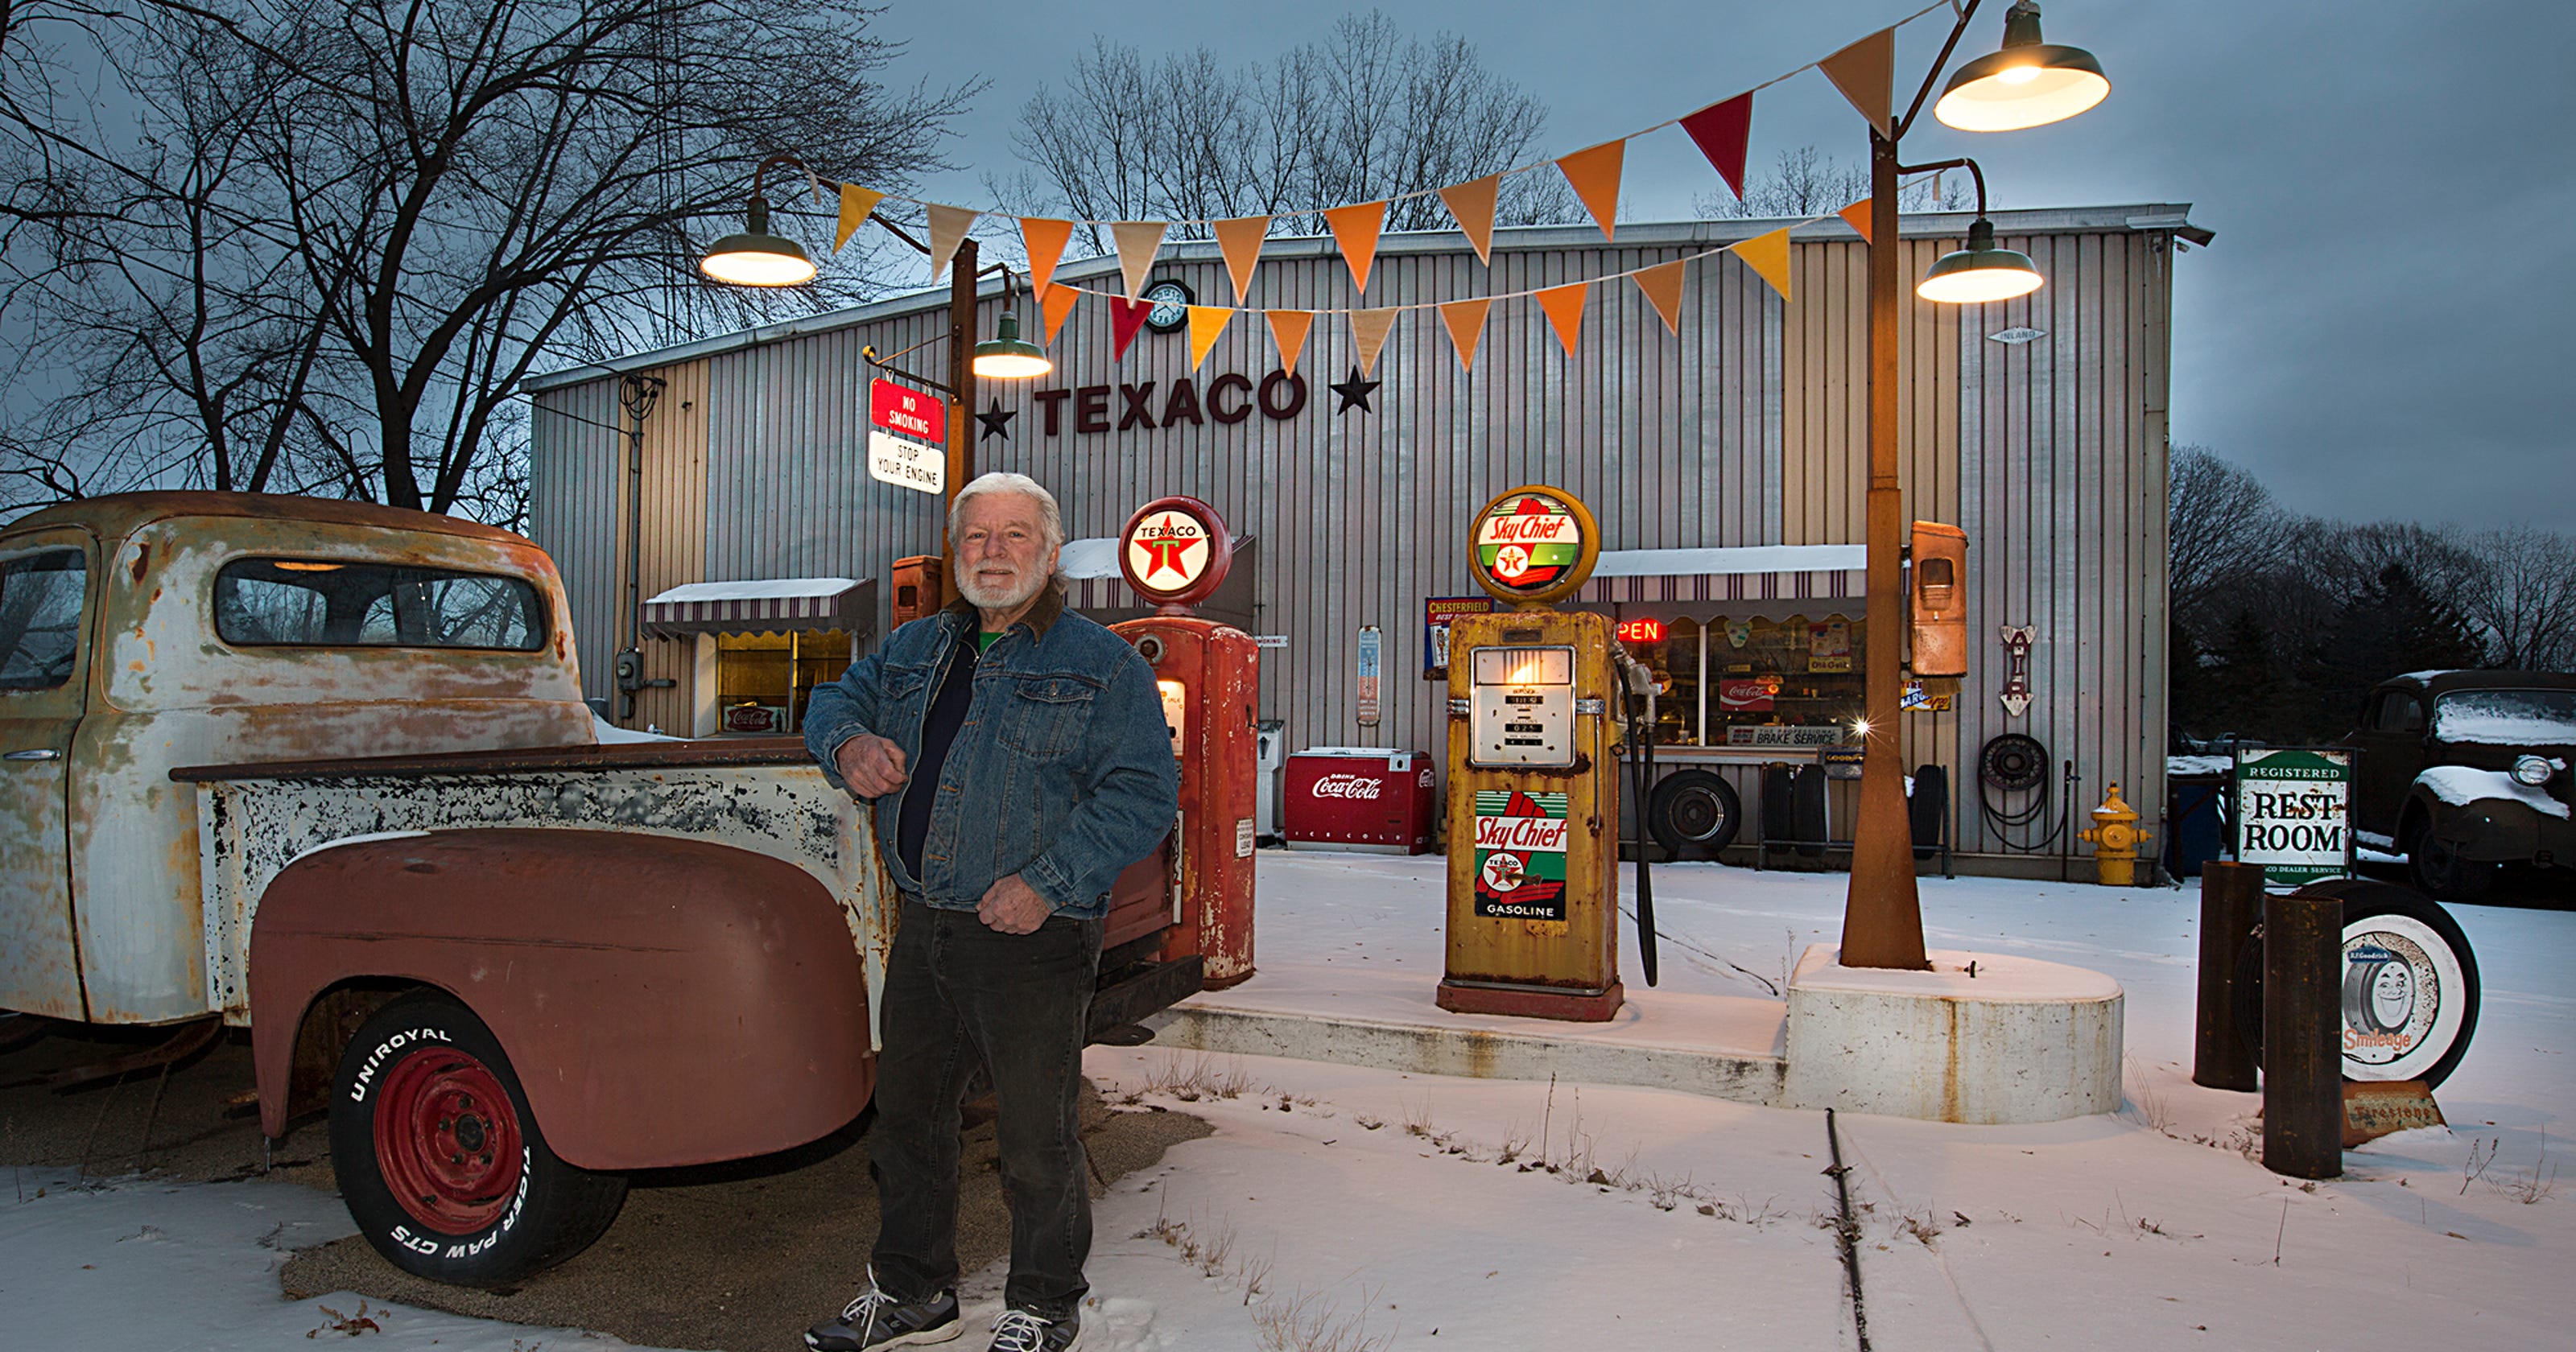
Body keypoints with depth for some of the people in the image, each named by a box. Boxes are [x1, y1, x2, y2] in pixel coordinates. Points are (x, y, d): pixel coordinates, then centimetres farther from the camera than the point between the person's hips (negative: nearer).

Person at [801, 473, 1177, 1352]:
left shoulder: (1102, 665, -6)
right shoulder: (919, 647, 13)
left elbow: (1145, 793, -13)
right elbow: (837, 698, 20)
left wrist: (1046, 882, -22)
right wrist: (851, 743, -6)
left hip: (1033, 942, -6)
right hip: (925, 929, 6)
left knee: (1036, 1138, 5)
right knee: (907, 1112, 19)